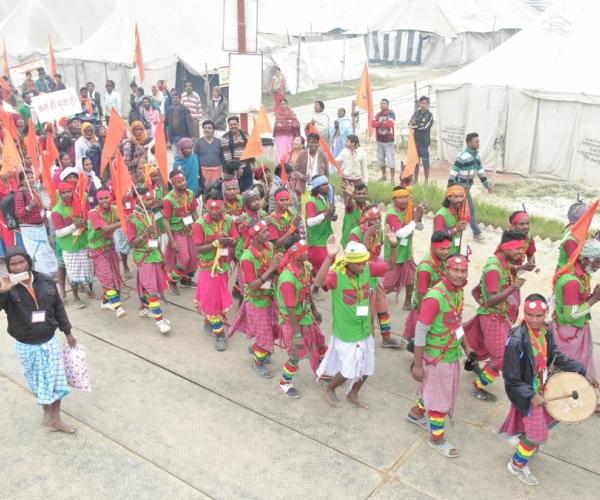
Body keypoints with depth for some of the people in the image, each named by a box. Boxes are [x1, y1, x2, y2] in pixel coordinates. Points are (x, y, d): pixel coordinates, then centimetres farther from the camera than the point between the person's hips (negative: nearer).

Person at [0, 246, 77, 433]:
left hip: (50, 341, 2)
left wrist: (67, 332, 10)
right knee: (38, 383, 17)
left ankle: (55, 419, 29)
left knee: (56, 381, 11)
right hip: (26, 346, -2)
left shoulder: (45, 281, -9)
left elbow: (58, 308, 3)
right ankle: (47, 411, 41)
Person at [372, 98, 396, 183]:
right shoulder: (378, 114, 10)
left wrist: (379, 123, -8)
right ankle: (384, 176, 28)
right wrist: (383, 123, -16)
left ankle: (392, 178, -3)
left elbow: (389, 124, -22)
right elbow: (373, 124, -4)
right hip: (379, 140, 6)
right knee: (380, 159, 13)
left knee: (390, 160, -8)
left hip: (389, 140, -6)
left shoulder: (391, 113, -7)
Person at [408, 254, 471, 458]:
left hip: (453, 353, 8)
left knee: (433, 388, 25)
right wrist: (417, 365, -19)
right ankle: (437, 438, 30)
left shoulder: (458, 291, -2)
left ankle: (417, 412, 50)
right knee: (441, 398, 9)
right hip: (438, 357, -8)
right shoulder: (435, 297, -29)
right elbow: (420, 331, -24)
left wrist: (466, 346, 14)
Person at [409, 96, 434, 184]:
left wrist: (414, 127, -7)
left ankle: (426, 182, 9)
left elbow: (425, 127, -15)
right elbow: (410, 123, 7)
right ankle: (415, 181, 25)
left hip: (424, 143, -5)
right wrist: (411, 124, -15)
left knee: (425, 163, -1)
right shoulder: (417, 112, 9)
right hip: (415, 141, 5)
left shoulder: (429, 115, -6)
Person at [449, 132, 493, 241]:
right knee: (470, 209, -2)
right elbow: (454, 172, -22)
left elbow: (480, 170, 15)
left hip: (466, 186, 9)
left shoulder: (475, 155, 7)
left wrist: (487, 184, 15)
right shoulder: (463, 156, -22)